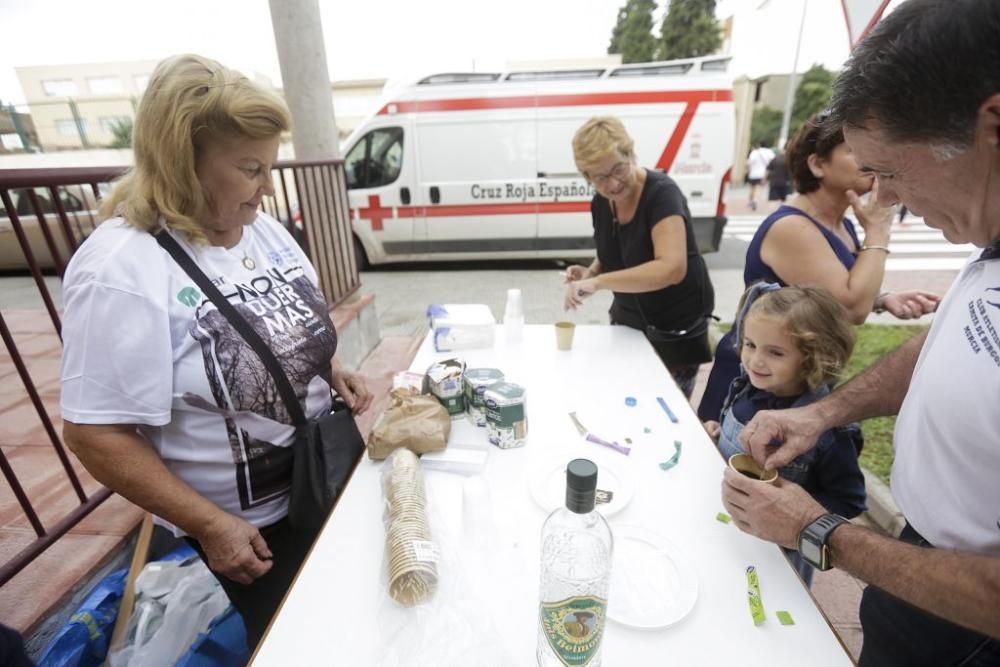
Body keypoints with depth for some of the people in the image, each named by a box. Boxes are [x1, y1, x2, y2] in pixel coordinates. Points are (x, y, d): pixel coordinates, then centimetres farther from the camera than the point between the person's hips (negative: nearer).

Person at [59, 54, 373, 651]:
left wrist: (332, 373, -7)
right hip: (246, 524, -6)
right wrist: (209, 525, -20)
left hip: (326, 476, 7)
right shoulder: (120, 272, -25)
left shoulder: (261, 227, -3)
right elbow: (94, 434, -22)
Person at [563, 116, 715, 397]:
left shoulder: (661, 193, -22)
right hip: (627, 322, 6)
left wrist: (598, 282, -40)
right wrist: (590, 273, -9)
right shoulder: (600, 204, -3)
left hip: (677, 329, -5)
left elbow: (672, 269, -35)